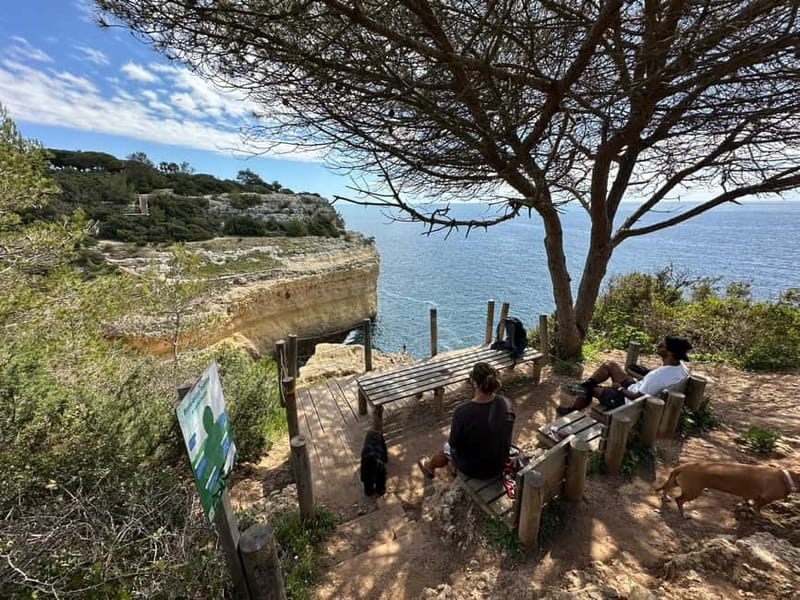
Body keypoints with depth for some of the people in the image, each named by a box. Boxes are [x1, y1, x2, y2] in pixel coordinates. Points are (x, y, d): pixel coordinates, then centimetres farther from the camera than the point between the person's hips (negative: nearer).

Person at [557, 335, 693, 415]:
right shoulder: (681, 366, -10)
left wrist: (620, 388, -13)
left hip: (627, 401, -9)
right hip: (636, 389, 9)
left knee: (589, 389, 6)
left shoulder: (658, 375, -36)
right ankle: (584, 385, 8)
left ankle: (571, 411, 29)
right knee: (609, 364, 10)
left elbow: (637, 398, -27)